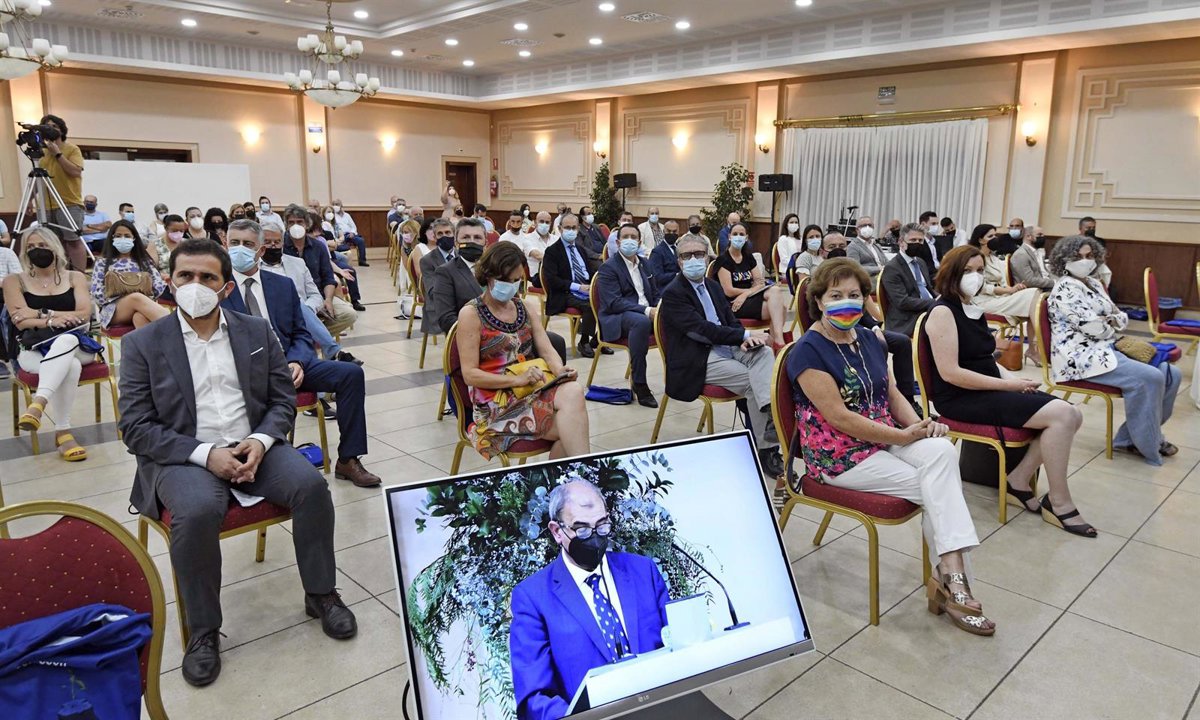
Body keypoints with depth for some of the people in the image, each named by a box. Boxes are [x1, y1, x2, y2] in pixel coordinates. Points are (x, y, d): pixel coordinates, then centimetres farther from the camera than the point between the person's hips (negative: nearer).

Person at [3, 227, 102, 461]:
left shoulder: (75, 277, 13)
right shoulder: (14, 281, 11)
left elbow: (84, 315, 0)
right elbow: (21, 321, -2)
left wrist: (43, 313, -7)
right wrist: (52, 321, -18)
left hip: (75, 344, 1)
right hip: (33, 349, -1)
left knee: (65, 339, -39)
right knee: (70, 366, -36)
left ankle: (39, 403, -50)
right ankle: (62, 432, -33)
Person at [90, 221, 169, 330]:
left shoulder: (144, 262, 23)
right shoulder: (103, 263, 19)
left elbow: (160, 286, 9)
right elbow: (97, 294, 6)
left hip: (144, 304, 1)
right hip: (113, 311, -1)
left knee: (140, 316, -39)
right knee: (137, 298, -37)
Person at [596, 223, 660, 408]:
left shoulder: (644, 264, 18)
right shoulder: (608, 268, -4)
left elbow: (655, 294, 21)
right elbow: (614, 303, -15)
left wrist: (659, 309, -4)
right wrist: (646, 310, -26)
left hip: (647, 313, 6)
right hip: (616, 319, -6)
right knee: (641, 321, -39)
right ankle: (639, 383, -33)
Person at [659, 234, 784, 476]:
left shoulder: (713, 286, 17)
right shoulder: (672, 294, -8)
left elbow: (731, 321, 16)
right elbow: (703, 329, -19)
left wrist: (745, 339, -9)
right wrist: (746, 335, -22)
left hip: (725, 348, 7)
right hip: (697, 362, -7)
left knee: (764, 353, -23)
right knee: (752, 380, -23)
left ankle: (770, 415, -37)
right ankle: (765, 448, -16)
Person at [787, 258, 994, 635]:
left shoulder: (868, 339, 12)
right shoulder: (808, 351, -13)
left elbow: (892, 394, 15)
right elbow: (839, 418, -19)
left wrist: (920, 425, -6)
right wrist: (904, 437, -17)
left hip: (885, 439, 7)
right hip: (839, 456, -7)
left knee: (941, 450, -21)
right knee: (935, 486, -17)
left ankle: (951, 576, -21)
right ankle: (952, 577, -3)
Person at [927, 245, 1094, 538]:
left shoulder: (973, 309, 15)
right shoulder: (943, 312, -13)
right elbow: (950, 372, -20)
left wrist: (1012, 377, 0)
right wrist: (1007, 384, -16)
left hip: (989, 390, 9)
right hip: (961, 399, -9)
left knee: (1072, 415, -5)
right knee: (1060, 414, -19)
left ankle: (1018, 481, 2)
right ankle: (1059, 504, -7)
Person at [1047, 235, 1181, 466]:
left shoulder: (1094, 283, 17)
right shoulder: (1065, 289, -13)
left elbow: (1121, 317, 17)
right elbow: (1093, 328, -19)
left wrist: (1114, 321, -6)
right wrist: (1114, 328, 2)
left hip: (1107, 348, 10)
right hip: (1082, 355, -10)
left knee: (1171, 374, -2)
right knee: (1149, 377, -25)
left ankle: (1131, 437, 6)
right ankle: (1147, 444, -7)